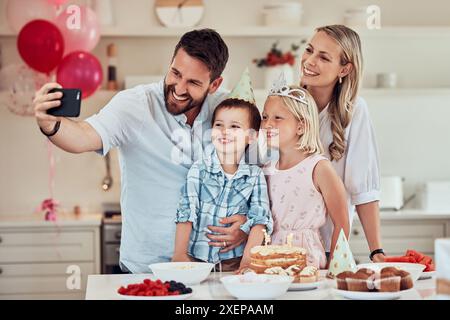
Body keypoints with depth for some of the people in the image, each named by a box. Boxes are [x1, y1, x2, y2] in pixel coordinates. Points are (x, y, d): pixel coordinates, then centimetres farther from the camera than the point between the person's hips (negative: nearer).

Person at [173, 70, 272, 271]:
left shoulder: (255, 176, 5)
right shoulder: (199, 170, 4)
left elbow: (259, 219, -1)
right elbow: (186, 213, 1)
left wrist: (247, 260, -11)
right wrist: (179, 254, -6)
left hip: (234, 260, 0)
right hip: (196, 258, 1)